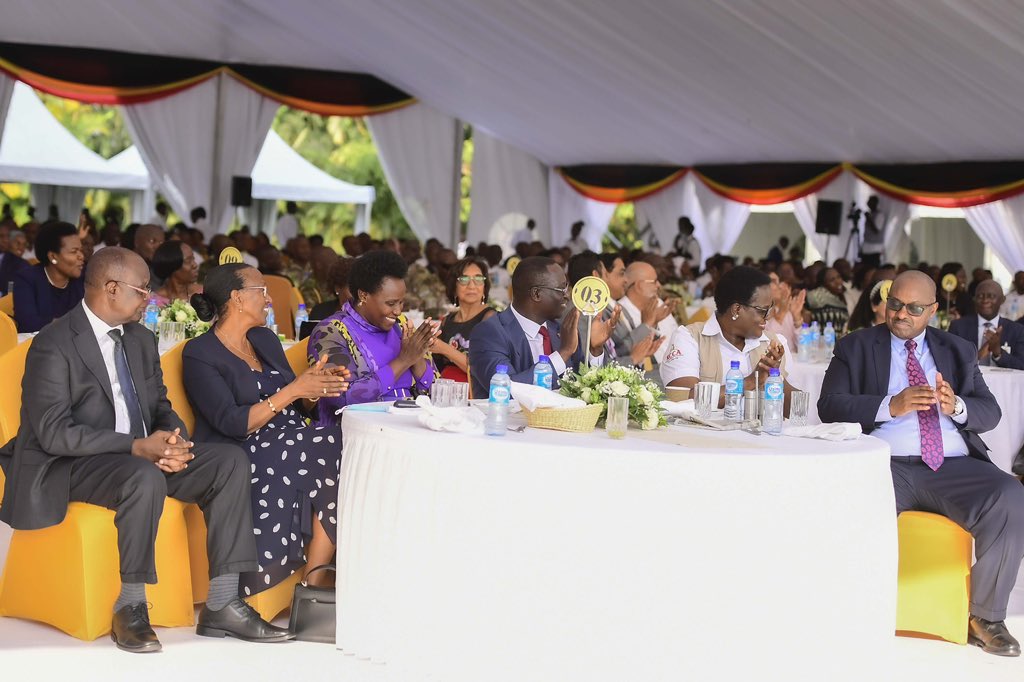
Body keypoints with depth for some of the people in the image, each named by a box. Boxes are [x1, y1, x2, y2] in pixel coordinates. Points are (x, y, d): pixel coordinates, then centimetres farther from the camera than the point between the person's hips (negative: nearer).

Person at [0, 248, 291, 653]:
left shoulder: (141, 340, 13)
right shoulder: (53, 346, -12)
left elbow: (160, 407, 18)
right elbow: (55, 433, -20)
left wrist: (173, 440, -8)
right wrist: (137, 446, -26)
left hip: (141, 456, 8)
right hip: (72, 467, -8)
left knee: (230, 460, -12)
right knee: (145, 478, -38)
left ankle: (221, 605, -14)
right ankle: (130, 608, -22)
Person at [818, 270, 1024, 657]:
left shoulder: (958, 352, 22)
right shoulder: (855, 348, 14)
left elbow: (990, 414, 14)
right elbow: (829, 407, 1)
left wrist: (957, 406, -9)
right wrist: (891, 406, -13)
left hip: (954, 466, 2)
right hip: (888, 464, -2)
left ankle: (985, 618, -12)